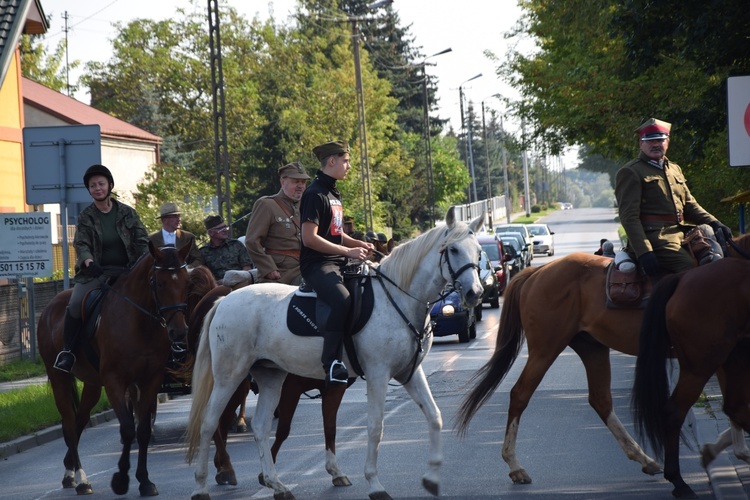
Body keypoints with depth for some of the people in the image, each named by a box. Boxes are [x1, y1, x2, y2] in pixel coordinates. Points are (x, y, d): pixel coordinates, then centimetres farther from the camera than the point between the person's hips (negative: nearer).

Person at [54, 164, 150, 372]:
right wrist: (87, 260, -27)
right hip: (95, 273, -1)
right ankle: (67, 352, -12)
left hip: (126, 272, 1)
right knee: (75, 304, -24)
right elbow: (81, 244, -4)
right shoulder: (85, 217, 5)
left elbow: (142, 241, 4)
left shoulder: (127, 213, 7)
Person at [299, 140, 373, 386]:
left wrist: (358, 244, 12)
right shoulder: (315, 195, -10)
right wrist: (347, 251, -19)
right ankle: (332, 362, -35)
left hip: (338, 263, 10)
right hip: (317, 265, -10)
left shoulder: (334, 194, 20)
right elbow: (310, 238, -19)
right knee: (342, 300, -35)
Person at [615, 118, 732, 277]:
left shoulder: (675, 169, 24)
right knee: (691, 267, -29)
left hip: (682, 232, 8)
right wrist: (644, 252, -21)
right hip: (655, 236, -8)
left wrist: (713, 223, 5)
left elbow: (689, 206, 25)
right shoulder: (630, 173, 0)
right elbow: (629, 216, -9)